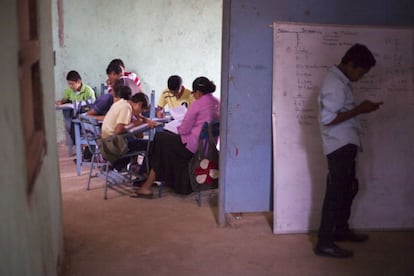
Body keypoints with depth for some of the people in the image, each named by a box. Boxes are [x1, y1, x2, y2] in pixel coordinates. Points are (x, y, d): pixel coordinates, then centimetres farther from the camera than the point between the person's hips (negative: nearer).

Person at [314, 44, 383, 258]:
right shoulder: (335, 83, -17)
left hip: (346, 144, 11)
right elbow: (328, 118, -23)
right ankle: (324, 243, -2)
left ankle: (341, 229, 35)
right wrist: (359, 110, -19)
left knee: (349, 187, 20)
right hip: (340, 145, -11)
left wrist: (360, 108, 8)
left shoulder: (340, 80, 15)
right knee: (336, 191, -8)